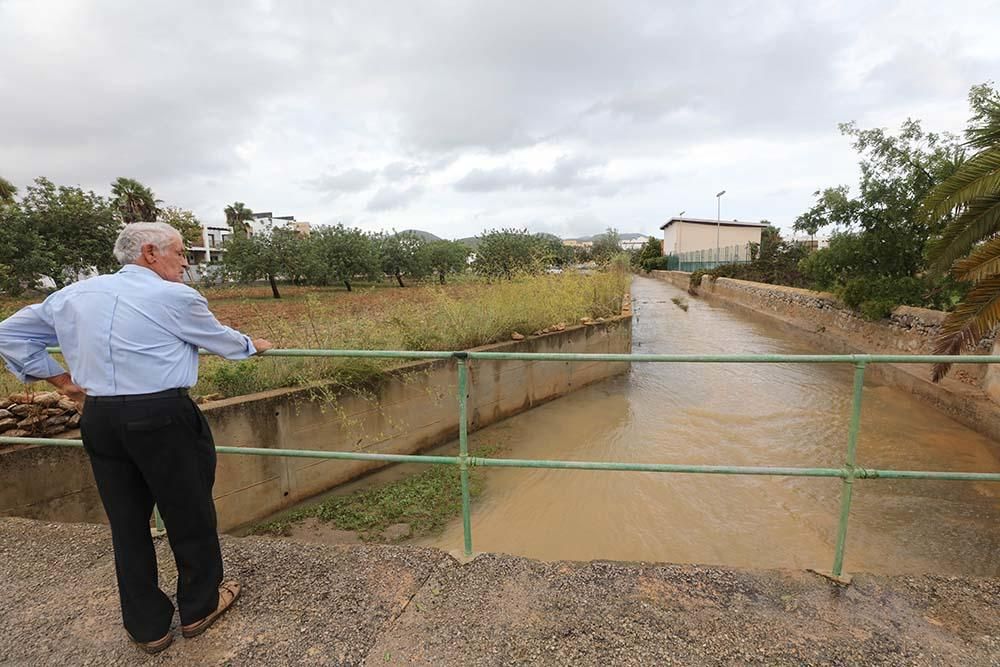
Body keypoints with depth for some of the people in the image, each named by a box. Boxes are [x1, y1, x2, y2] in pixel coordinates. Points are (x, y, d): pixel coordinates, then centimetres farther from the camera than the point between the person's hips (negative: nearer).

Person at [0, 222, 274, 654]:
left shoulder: (74, 295, 11)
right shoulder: (175, 297, -8)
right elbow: (221, 340, 5)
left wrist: (59, 379, 17)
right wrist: (253, 346, 24)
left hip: (98, 420, 6)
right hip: (163, 418, -6)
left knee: (126, 522, 16)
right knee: (188, 515, 11)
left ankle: (148, 627, 30)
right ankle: (199, 607, 29)